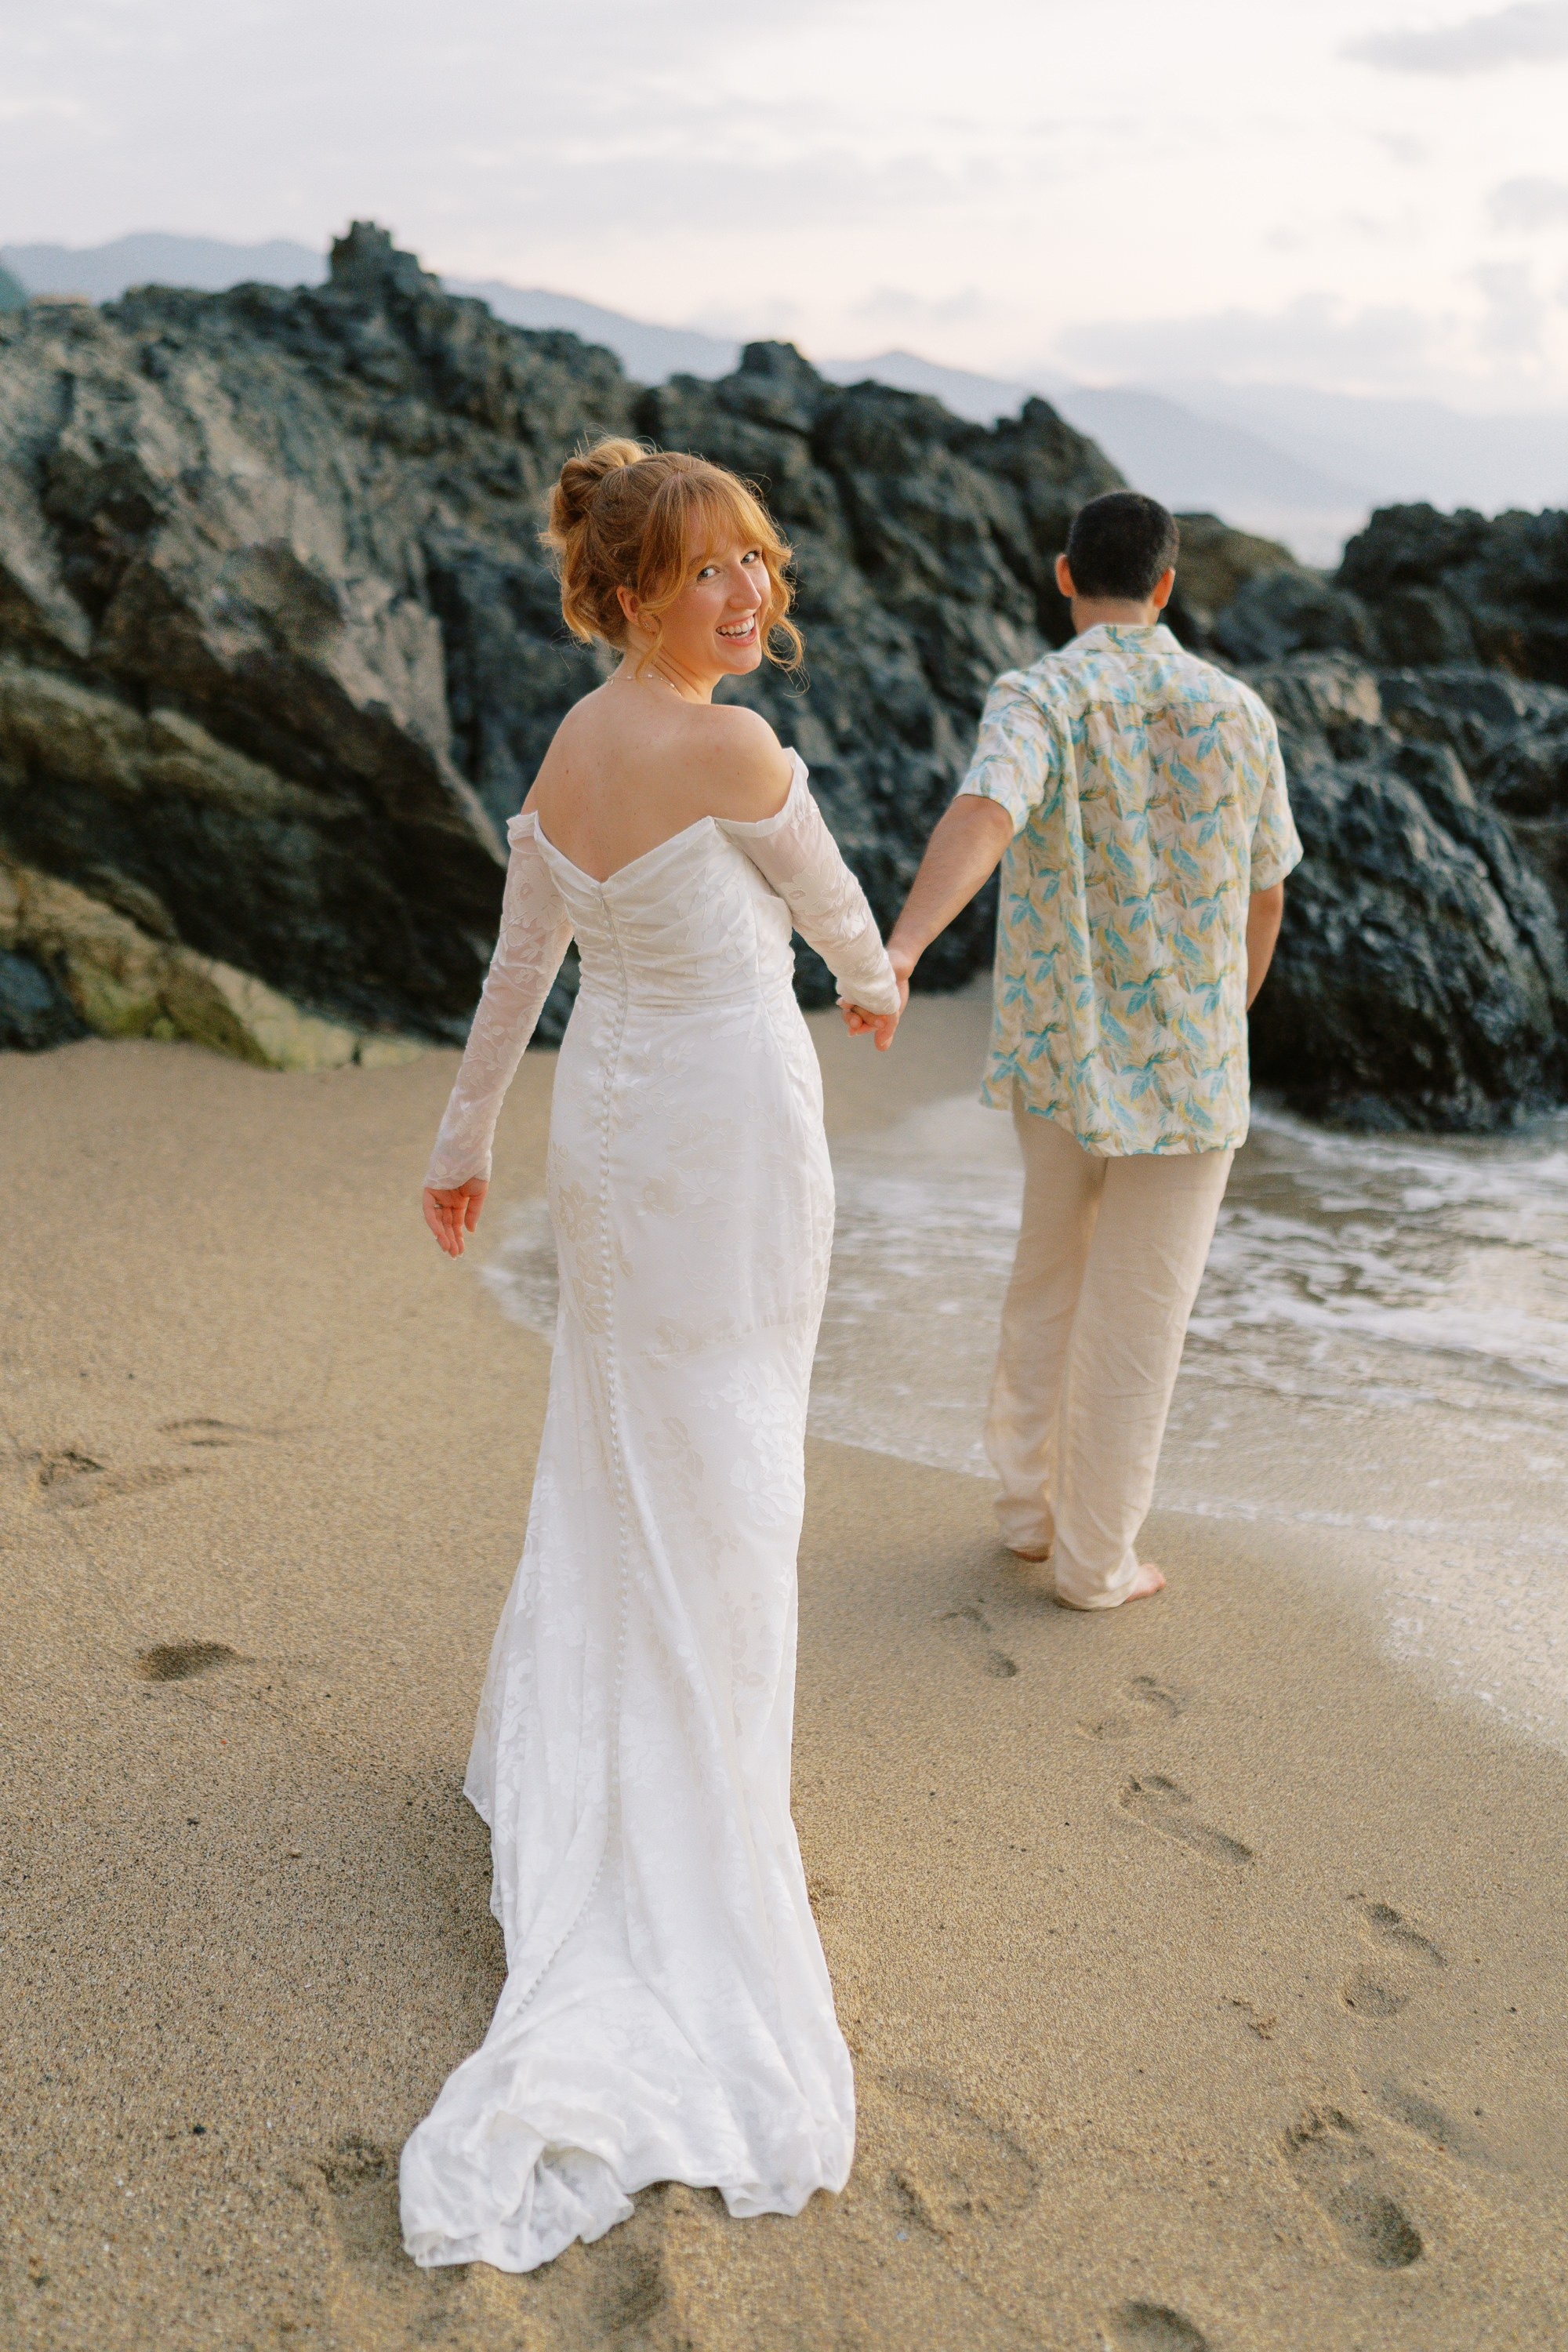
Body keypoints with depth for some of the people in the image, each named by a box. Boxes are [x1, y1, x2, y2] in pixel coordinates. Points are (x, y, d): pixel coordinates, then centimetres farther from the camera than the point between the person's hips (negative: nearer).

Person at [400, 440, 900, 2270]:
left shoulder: (566, 754, 3)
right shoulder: (732, 748, -21)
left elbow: (516, 970, 9)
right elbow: (827, 899, -4)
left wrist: (461, 1141, 20)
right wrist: (873, 979, 19)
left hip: (604, 1126, 8)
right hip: (726, 1128, -8)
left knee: (609, 1445, 22)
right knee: (715, 1470, 6)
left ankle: (557, 1752, 39)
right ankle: (696, 1799, 21)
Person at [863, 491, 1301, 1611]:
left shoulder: (1036, 700, -9)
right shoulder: (1236, 710, -1)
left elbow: (982, 816, -33)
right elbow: (1266, 895, 9)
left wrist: (898, 948, -48)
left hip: (1058, 1051, 1)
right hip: (1188, 1059, -1)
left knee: (1051, 1276, 23)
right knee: (1138, 1310, 9)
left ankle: (1032, 1503, 32)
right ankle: (1095, 1555, 18)